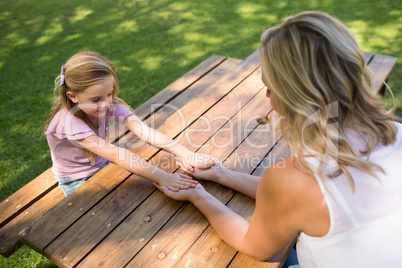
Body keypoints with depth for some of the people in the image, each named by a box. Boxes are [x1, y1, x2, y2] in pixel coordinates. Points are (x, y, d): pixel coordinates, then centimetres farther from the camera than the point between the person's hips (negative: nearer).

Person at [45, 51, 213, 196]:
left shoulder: (110, 103, -18)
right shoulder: (68, 121, -33)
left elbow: (143, 130, -29)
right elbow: (114, 154, -41)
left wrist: (184, 152, -42)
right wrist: (161, 177, -47)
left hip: (103, 165, 5)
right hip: (77, 182, -4)